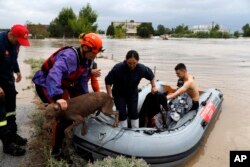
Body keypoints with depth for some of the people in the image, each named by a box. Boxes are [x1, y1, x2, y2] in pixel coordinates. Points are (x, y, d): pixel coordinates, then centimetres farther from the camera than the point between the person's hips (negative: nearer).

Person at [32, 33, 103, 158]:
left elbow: (82, 80, 4)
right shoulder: (69, 55, -34)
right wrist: (58, 97, -61)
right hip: (45, 84, -9)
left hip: (62, 85, 9)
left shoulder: (86, 60, -5)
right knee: (63, 115, -16)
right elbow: (54, 74, -51)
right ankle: (56, 151, -1)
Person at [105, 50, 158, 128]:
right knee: (122, 113, -4)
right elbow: (108, 81, -20)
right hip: (119, 93, -2)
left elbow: (151, 75, 0)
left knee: (134, 112, 6)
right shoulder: (118, 68, -32)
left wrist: (153, 86, 2)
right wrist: (109, 95, -21)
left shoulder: (142, 68, -24)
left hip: (133, 93, 2)